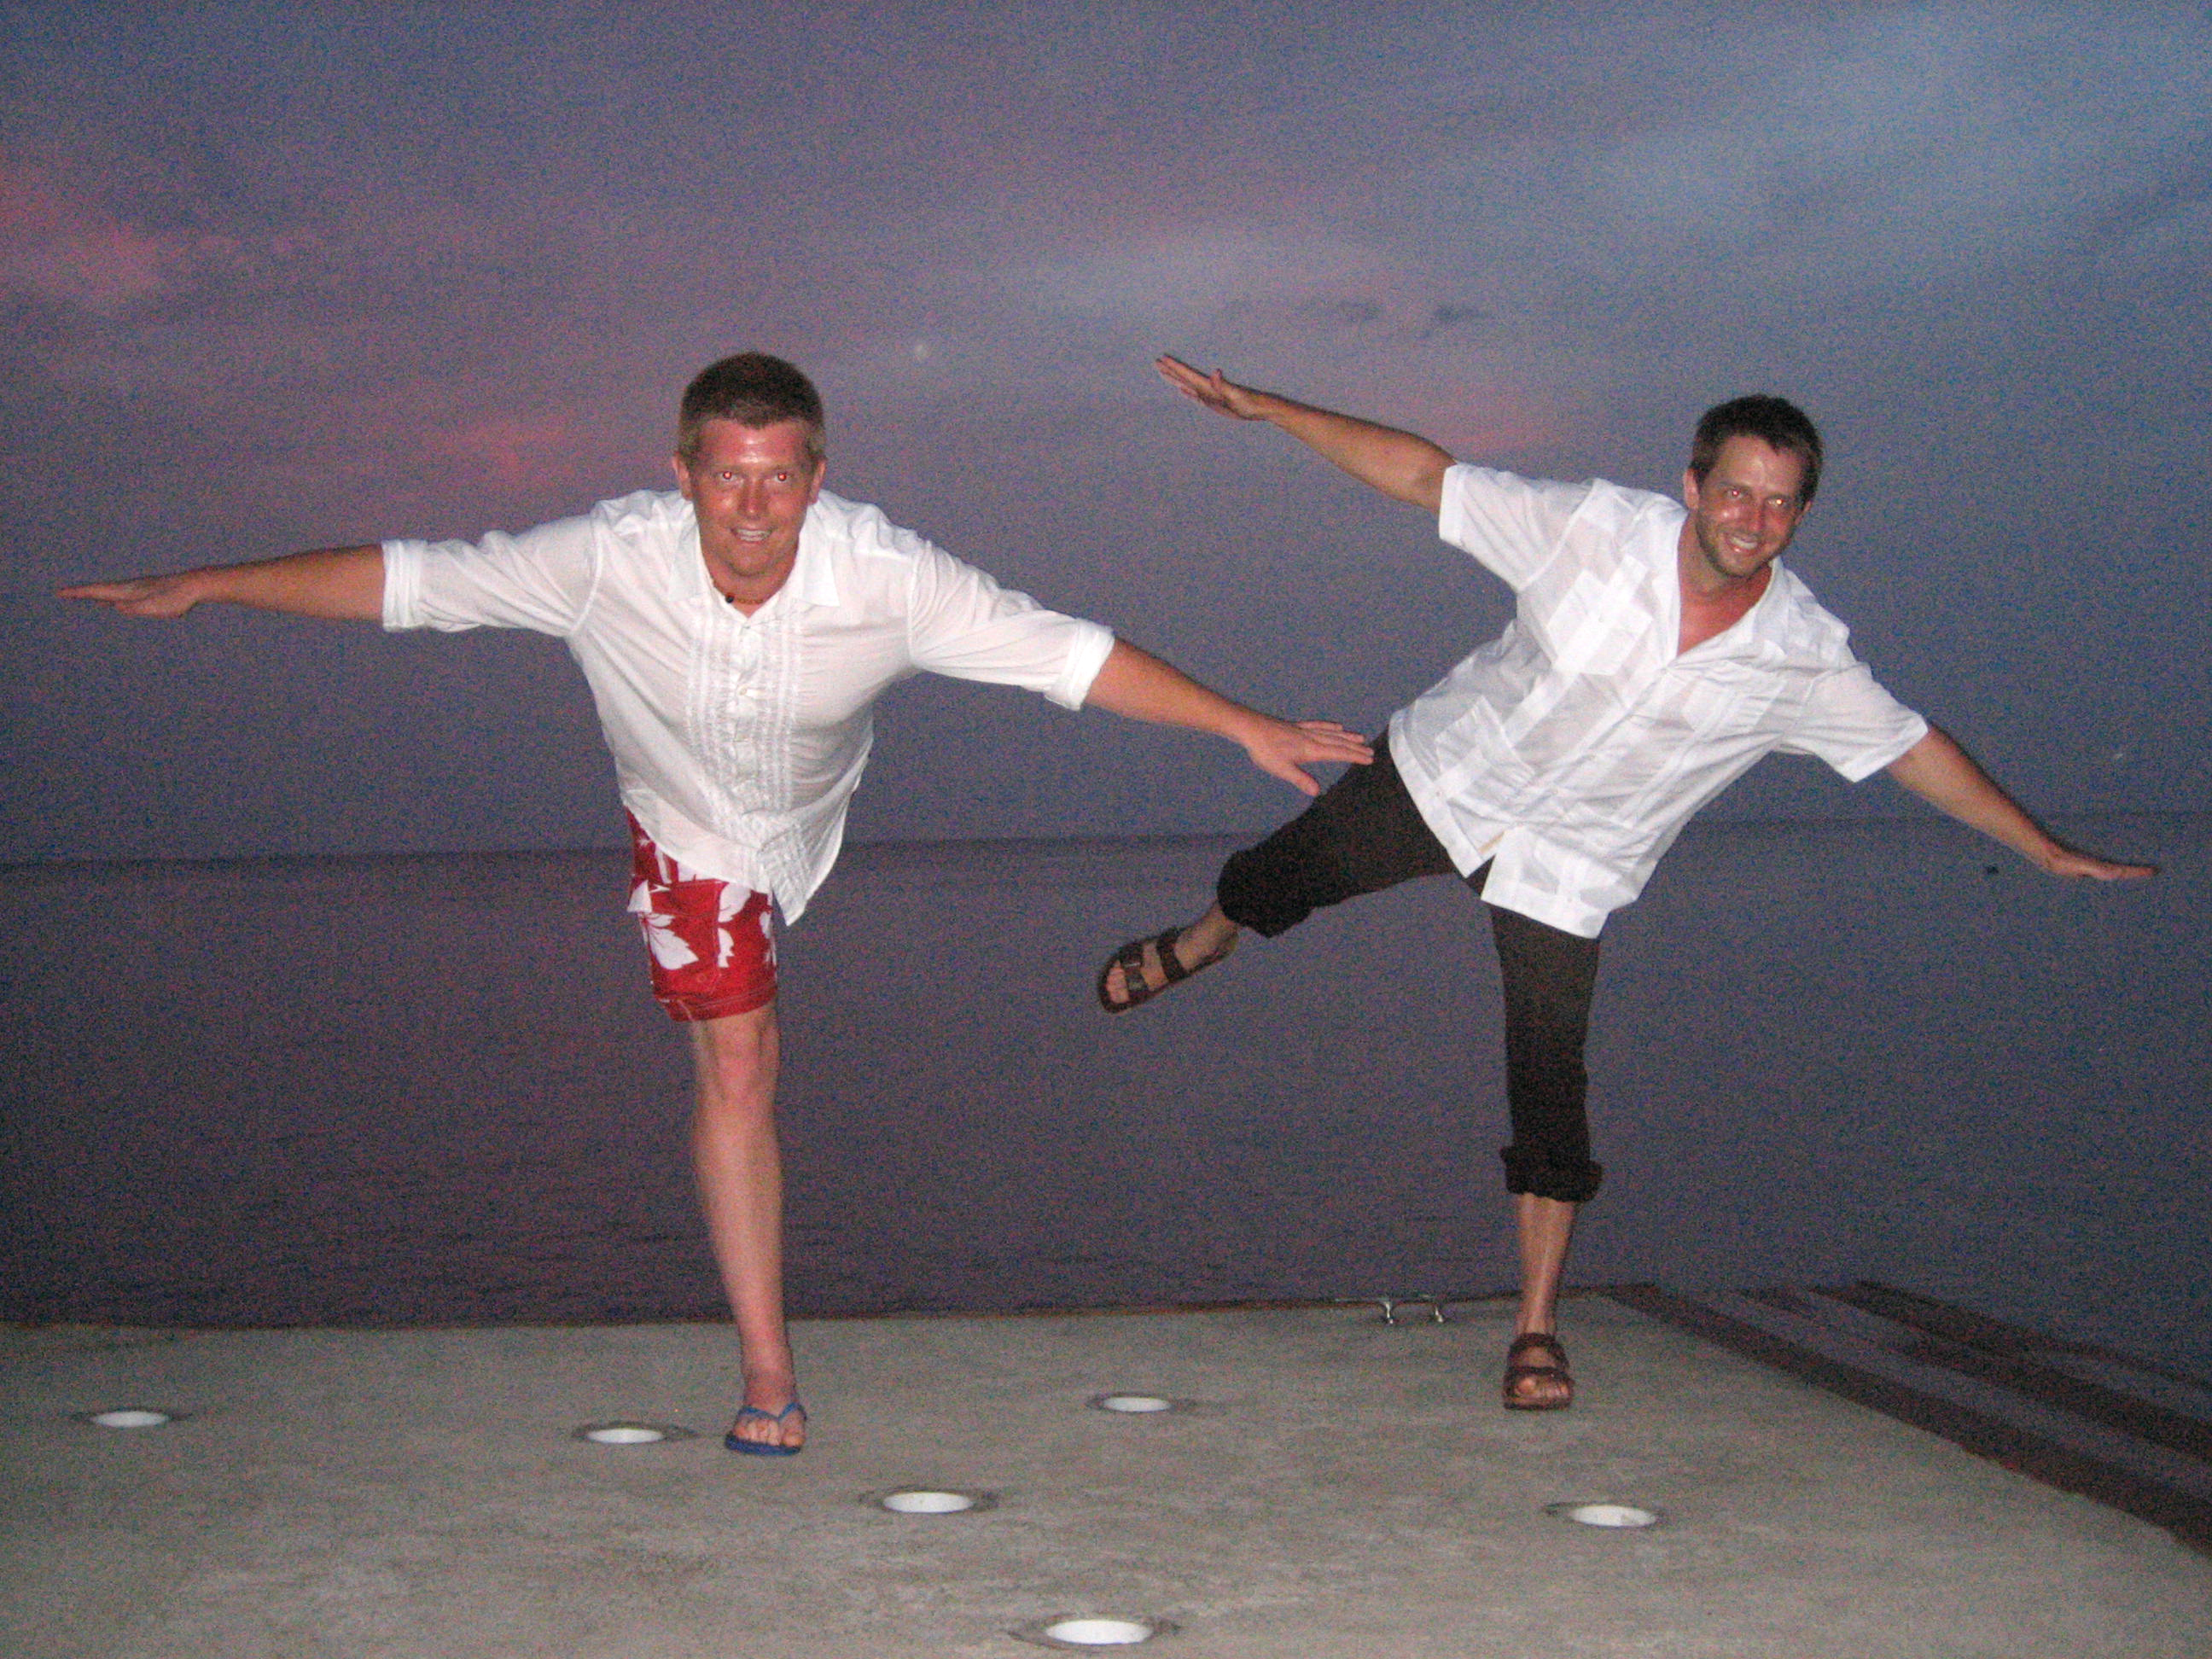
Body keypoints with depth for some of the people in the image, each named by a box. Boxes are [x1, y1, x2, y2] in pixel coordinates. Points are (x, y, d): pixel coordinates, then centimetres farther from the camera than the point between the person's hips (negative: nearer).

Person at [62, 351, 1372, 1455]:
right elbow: (405, 579, -26)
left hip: (811, 816, 2)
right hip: (688, 826, -1)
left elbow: (1065, 653, -32)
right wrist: (202, 588, -24)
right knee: (738, 1071, -7)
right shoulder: (613, 558, -34)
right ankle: (770, 1377, 1)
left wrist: (1245, 726, -34)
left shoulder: (885, 576, -35)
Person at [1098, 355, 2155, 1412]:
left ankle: (1537, 1329, 6)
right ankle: (1194, 948, 55)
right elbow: (1422, 474, -17)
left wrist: (2049, 853, 0)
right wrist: (1265, 408, -19)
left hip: (1569, 867, -1)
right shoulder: (1597, 529, -23)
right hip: (1447, 773, 1)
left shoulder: (1805, 658, -19)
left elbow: (1915, 750, -5)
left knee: (1549, 1087, -8)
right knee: (1275, 882, 17)